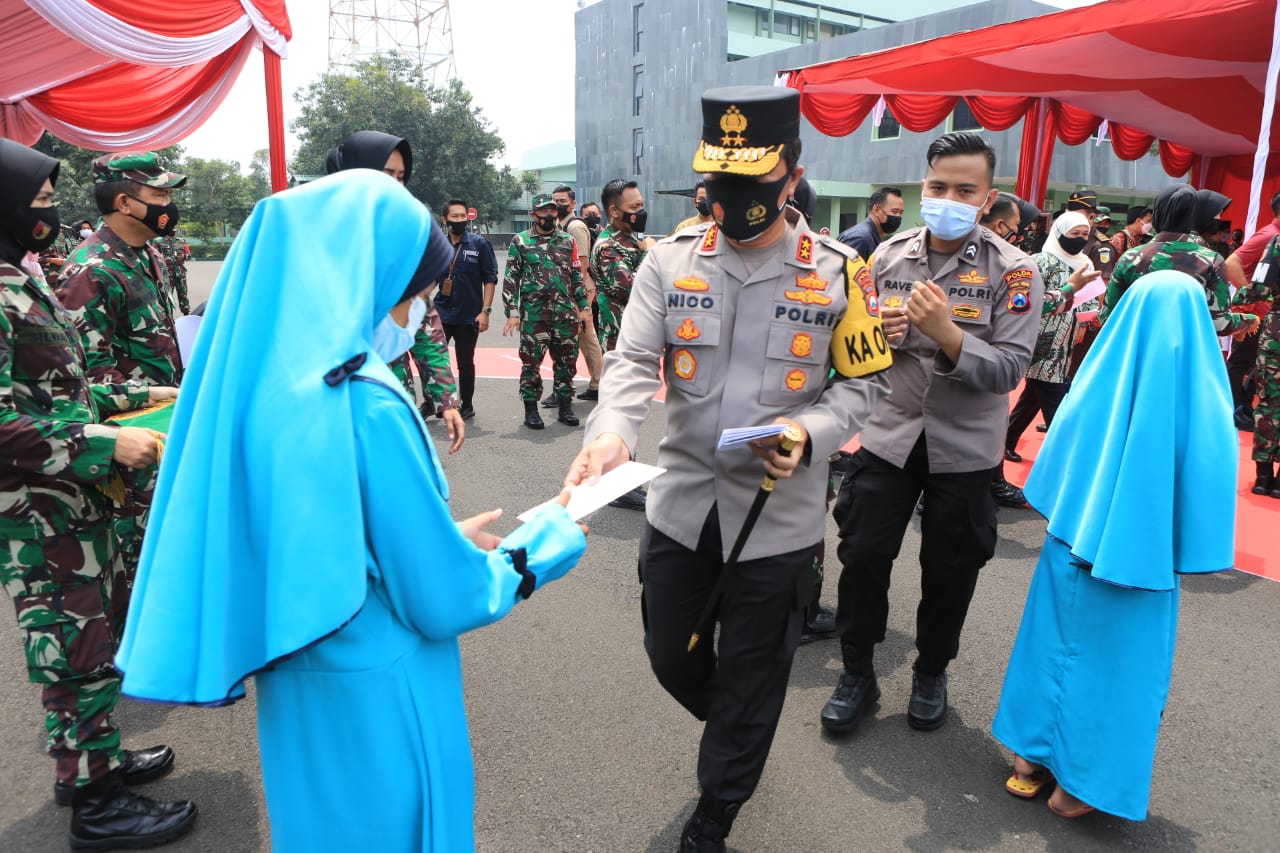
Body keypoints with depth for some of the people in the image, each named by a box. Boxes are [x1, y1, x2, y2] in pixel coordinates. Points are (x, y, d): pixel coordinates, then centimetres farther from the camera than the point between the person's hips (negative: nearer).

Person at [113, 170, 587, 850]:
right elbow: (443, 600, -20)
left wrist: (447, 538, 12)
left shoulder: (259, 379, -2)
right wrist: (547, 540, -4)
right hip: (374, 699, -7)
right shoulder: (364, 403, -27)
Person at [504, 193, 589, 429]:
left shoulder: (568, 241, 12)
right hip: (533, 314, -3)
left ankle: (566, 407, 18)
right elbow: (510, 279, 1)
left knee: (566, 360, 7)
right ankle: (531, 409, 10)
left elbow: (577, 276, 17)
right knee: (531, 361, -1)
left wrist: (584, 306, 10)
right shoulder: (520, 241, 3)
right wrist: (512, 313, -6)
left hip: (565, 312, 3)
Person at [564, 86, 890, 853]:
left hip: (779, 513, -2)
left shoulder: (839, 273, -5)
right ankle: (733, 734, 54)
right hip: (681, 501, 3)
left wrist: (810, 433, -20)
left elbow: (865, 380, 0)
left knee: (749, 682, 12)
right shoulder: (670, 260, -2)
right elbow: (634, 359, -10)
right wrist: (614, 430, -31)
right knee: (671, 654, 18)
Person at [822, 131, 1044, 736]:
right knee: (862, 556, 2)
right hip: (889, 432, 2)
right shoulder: (888, 255, 0)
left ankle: (931, 672, 35)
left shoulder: (1013, 272, -8)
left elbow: (1009, 370, -15)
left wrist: (946, 332, -30)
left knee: (950, 570, 10)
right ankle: (857, 673, 23)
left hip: (965, 447, -1)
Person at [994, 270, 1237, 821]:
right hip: (1145, 557, -2)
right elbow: (1204, 486, -10)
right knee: (1120, 660, 13)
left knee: (1058, 641, 18)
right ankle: (1081, 784, 24)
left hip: (1075, 544, 3)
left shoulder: (1097, 382, -7)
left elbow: (1053, 467, 1)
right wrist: (1185, 551, 3)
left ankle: (1033, 756, 30)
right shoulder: (1202, 400, -14)